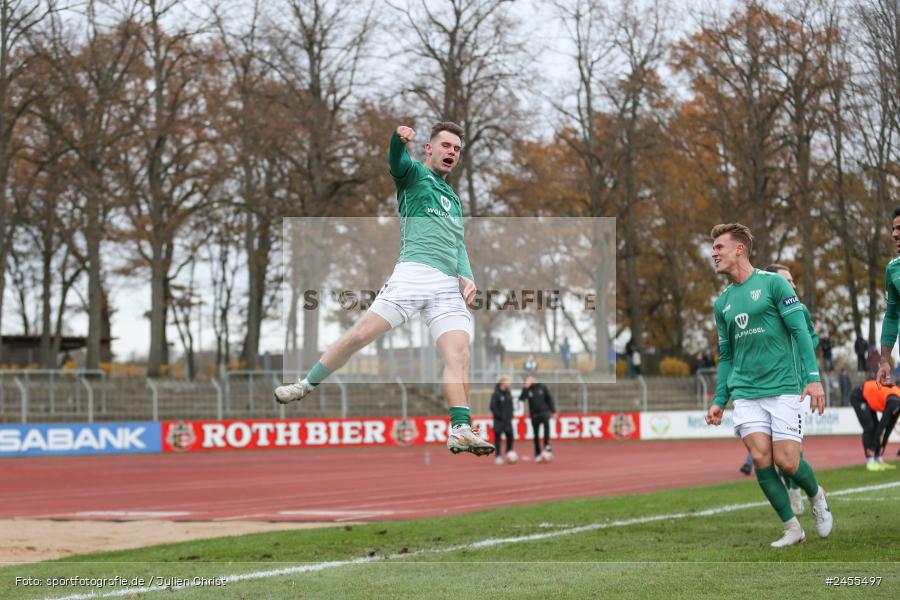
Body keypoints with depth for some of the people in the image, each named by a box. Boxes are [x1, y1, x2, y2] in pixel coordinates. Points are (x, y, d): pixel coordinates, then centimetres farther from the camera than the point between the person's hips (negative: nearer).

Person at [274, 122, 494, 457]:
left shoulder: (453, 198, 30)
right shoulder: (413, 174, 13)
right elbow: (395, 159, -10)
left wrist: (467, 276, 4)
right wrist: (399, 138, -34)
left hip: (450, 287, 5)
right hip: (413, 273, -5)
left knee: (458, 355, -13)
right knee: (361, 334, -10)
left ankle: (460, 430, -21)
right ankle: (306, 385, 7)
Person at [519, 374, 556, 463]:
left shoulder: (542, 387, 3)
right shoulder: (527, 390, 3)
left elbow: (549, 399, 8)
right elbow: (521, 399, -13)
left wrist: (553, 411, 5)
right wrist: (526, 388, -17)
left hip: (544, 412, -2)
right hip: (534, 414, 2)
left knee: (546, 423, -32)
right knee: (536, 435, 4)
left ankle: (547, 446, -26)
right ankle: (538, 455, 13)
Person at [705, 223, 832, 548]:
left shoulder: (773, 283, -2)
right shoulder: (722, 302, 14)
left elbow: (800, 331, -7)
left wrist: (813, 378, -16)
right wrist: (719, 401, 13)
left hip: (785, 388, -4)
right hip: (745, 393, 5)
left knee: (786, 461, -10)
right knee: (761, 459, -9)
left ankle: (816, 496, 23)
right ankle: (792, 528, 3)